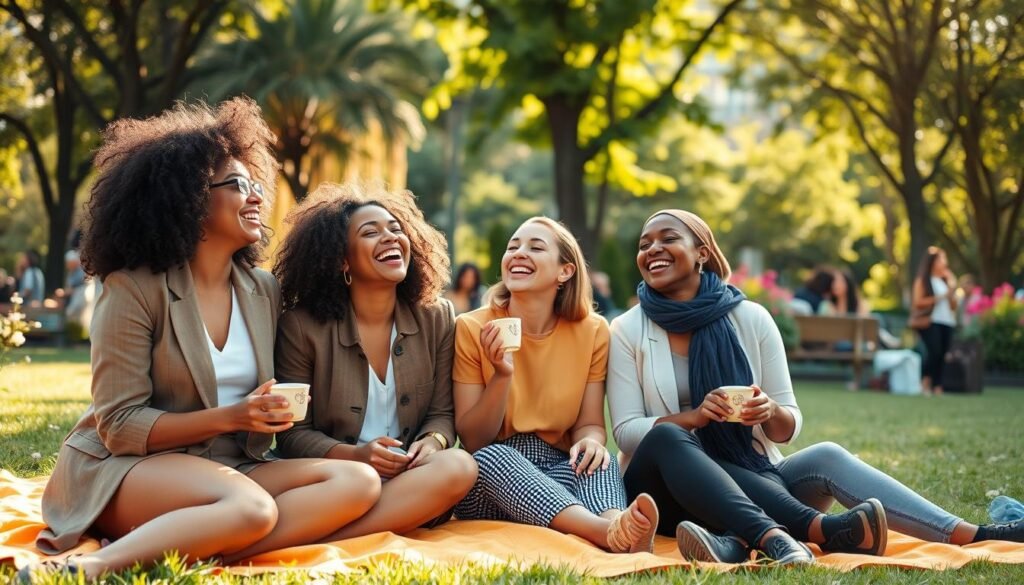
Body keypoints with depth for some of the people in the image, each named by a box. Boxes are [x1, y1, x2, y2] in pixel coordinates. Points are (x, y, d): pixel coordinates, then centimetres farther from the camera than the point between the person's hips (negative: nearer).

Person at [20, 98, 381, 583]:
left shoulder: (264, 291, 9)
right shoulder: (134, 289, -9)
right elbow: (119, 425, -13)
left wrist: (275, 412, -5)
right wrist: (230, 417, -22)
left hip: (228, 466, 7)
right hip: (123, 468, -7)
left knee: (358, 482, -20)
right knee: (251, 509, -37)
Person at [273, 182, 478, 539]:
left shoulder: (437, 319, 7)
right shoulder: (301, 326, -2)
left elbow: (442, 412, 10)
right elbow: (293, 434, -1)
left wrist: (433, 442, -15)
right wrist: (353, 455, -20)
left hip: (409, 480, 4)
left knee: (459, 466, -33)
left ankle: (323, 544, -34)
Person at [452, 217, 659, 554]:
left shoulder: (592, 331, 1)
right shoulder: (472, 329, -4)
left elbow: (589, 424, 3)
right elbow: (472, 440, -5)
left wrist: (591, 441, -22)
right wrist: (502, 375, -21)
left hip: (558, 474, 2)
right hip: (492, 476, -2)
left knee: (596, 458, -29)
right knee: (491, 457, -34)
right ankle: (609, 532, -53)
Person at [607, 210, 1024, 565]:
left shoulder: (751, 318, 2)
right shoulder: (627, 331, -1)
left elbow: (788, 427, 3)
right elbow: (625, 431, -8)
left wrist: (770, 413, -21)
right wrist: (694, 416, -25)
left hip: (754, 483, 2)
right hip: (669, 491, -2)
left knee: (825, 458, -25)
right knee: (665, 438, -33)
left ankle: (971, 536, -36)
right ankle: (817, 529, -47)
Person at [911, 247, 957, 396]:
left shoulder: (946, 280, 17)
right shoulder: (922, 280, 2)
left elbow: (954, 305, 17)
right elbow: (917, 302, -7)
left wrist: (951, 291, 0)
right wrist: (939, 297, -9)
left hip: (947, 322, 5)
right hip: (930, 322, -5)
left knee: (942, 355, -1)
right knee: (934, 352, -19)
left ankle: (937, 386, 1)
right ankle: (925, 381, -1)